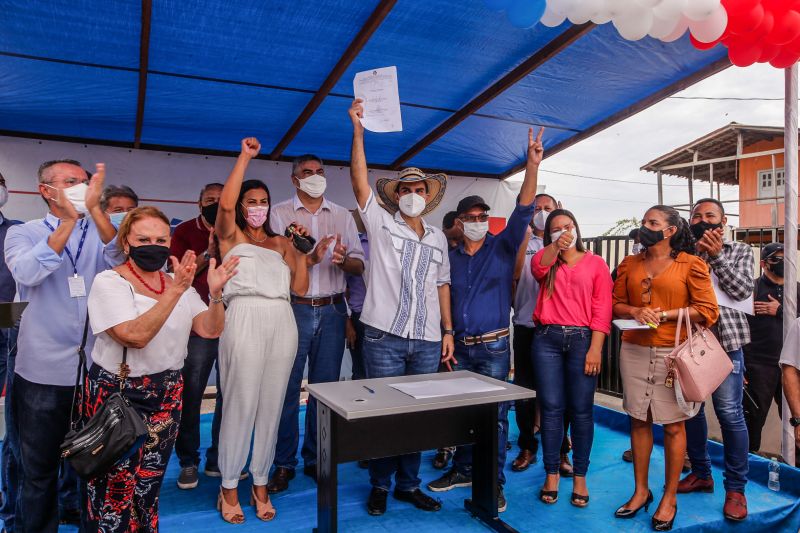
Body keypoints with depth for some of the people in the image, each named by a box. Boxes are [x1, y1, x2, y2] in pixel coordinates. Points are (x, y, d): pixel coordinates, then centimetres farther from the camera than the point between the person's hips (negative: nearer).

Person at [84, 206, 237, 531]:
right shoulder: (110, 282, -10)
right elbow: (136, 335, -25)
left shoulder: (179, 283, 5)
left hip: (166, 394, 5)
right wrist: (176, 290, -31)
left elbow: (211, 330, -3)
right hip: (116, 395, -4)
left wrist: (215, 293, -20)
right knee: (115, 490, 4)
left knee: (148, 486, 15)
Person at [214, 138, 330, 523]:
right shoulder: (230, 236, 9)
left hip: (282, 324, 4)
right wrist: (245, 157, -9)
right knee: (241, 405, -3)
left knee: (271, 405, 7)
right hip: (245, 321, -4)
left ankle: (260, 485, 20)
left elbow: (299, 288, 12)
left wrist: (309, 257, -1)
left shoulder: (281, 242, 19)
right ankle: (229, 488, 12)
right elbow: (225, 203, -13)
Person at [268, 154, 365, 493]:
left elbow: (360, 266, 8)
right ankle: (284, 463, 16)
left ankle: (316, 459, 23)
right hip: (294, 309, -2)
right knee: (287, 387, 0)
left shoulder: (342, 216, 12)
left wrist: (344, 259, -13)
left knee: (325, 387, 8)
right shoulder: (280, 213, 5)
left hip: (332, 310, 3)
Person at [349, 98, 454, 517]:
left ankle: (408, 484, 26)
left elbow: (442, 285, 15)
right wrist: (358, 129, -14)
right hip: (384, 337, -3)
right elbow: (359, 180, -7)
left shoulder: (438, 238, 14)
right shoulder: (380, 224, 3)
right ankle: (380, 484, 23)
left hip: (427, 341, 4)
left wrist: (448, 331, 9)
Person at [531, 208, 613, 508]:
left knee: (581, 410, 3)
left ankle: (579, 477, 16)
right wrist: (555, 246, -30)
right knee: (551, 408, 4)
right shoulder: (546, 261, 13)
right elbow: (538, 268, -13)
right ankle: (551, 474, 16)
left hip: (582, 339, -1)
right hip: (547, 339, 1)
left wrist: (595, 348, -8)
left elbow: (602, 309, 0)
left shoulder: (595, 263, 8)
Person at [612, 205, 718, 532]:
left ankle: (669, 498, 18)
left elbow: (708, 310, -5)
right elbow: (615, 304, 12)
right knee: (638, 419, 9)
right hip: (634, 350, 4)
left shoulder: (691, 264, -1)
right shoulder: (629, 264, 11)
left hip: (673, 352, -4)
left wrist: (666, 314, -13)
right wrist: (636, 311, -8)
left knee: (673, 425, 3)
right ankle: (641, 491, 23)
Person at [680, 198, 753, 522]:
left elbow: (743, 290, -6)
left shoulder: (740, 251, 9)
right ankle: (701, 473, 27)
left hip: (725, 339, -2)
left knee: (729, 413, -4)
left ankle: (736, 487, 10)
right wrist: (696, 253, -7)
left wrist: (717, 255, -9)